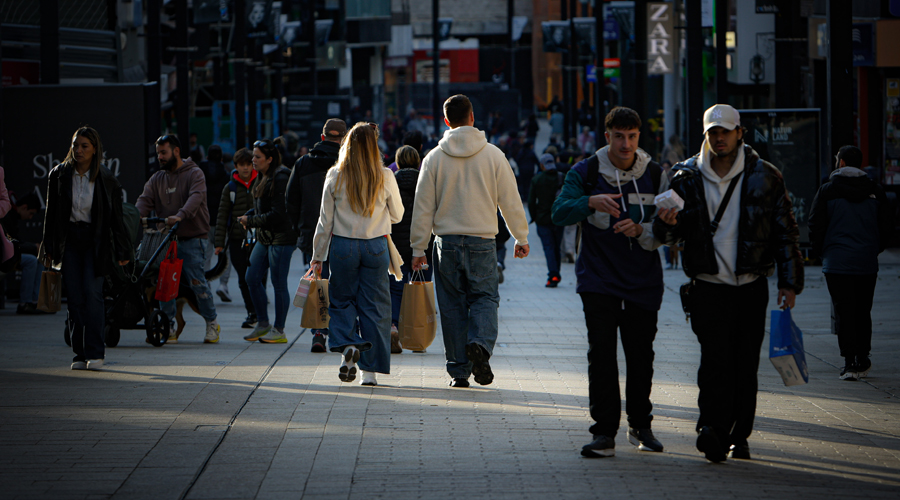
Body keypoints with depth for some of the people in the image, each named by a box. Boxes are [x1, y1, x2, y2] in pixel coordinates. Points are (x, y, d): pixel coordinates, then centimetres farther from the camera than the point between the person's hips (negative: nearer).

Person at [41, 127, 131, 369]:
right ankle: (80, 354, 6)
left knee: (92, 292, -13)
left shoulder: (106, 180, -1)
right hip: (69, 241, 2)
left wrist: (122, 251, 1)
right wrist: (49, 248, 5)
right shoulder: (59, 175, 3)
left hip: (94, 240, -2)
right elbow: (51, 213, 8)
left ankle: (95, 353, -9)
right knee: (74, 297, 0)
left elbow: (116, 217, 3)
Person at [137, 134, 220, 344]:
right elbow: (145, 200, 4)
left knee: (197, 281, -10)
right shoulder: (157, 179, 15)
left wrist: (180, 216, -38)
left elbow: (195, 198, -20)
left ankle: (212, 324, 6)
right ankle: (168, 328, 3)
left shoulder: (194, 174, -3)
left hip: (193, 238, -5)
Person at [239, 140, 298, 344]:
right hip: (265, 238, 10)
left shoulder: (280, 179, -17)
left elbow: (277, 214, -20)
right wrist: (249, 219, 3)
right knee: (252, 278, 9)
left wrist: (250, 221, -14)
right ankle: (263, 324, 19)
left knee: (279, 284, -3)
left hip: (281, 238, -10)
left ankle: (279, 330, 5)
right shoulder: (262, 178, 13)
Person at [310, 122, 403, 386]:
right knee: (374, 306, 6)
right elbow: (397, 215, 7)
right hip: (376, 246, 0)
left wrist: (318, 255, 9)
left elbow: (325, 220, 0)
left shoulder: (336, 176, -4)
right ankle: (370, 369, 5)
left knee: (342, 300, 14)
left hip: (342, 246, 0)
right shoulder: (385, 177, -5)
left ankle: (347, 346, -11)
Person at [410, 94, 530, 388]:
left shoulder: (434, 158, -1)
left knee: (452, 305, 7)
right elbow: (510, 201, 3)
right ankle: (480, 344, -21)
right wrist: (521, 237, 15)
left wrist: (418, 248, 7)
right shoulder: (493, 155, -1)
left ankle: (458, 370, 6)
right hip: (482, 242, -1)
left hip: (447, 242, 1)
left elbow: (423, 207, 1)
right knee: (485, 297, 8)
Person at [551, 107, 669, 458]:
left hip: (643, 282, 2)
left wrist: (640, 230, -19)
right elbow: (560, 212, -12)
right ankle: (604, 433, -6)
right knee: (601, 354, -8)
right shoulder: (586, 172, -1)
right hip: (599, 281, -2)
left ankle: (640, 426, 23)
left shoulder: (655, 176, 4)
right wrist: (591, 202, -31)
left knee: (641, 356, 7)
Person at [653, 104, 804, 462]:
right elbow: (670, 235, 8)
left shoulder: (764, 177, 4)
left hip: (751, 287, 1)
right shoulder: (688, 177, 5)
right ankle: (713, 432, -20)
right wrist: (668, 224, -17)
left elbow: (785, 232, 8)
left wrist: (789, 282, 2)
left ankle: (738, 436, 13)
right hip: (708, 285, -1)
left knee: (745, 365, 3)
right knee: (715, 358, -15)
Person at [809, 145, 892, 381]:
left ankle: (849, 362, -6)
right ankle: (862, 361, 18)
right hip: (867, 264, 3)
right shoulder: (875, 191, 5)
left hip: (837, 264, -3)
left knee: (843, 312, -1)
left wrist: (822, 252, 11)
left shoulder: (827, 190, -4)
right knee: (863, 312, 13)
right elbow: (885, 229, 9)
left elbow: (816, 227, -3)